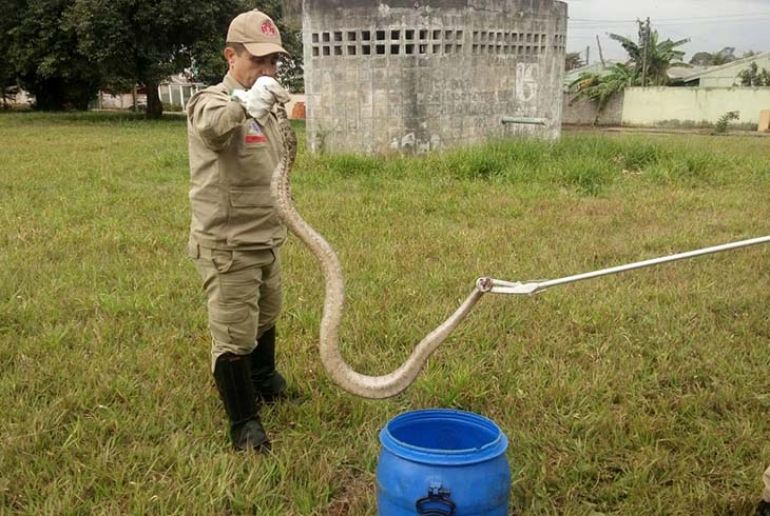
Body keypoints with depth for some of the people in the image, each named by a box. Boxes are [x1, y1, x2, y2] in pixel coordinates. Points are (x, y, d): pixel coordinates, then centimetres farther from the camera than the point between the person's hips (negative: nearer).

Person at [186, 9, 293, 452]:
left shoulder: (263, 108, 12)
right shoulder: (212, 101, -15)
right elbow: (211, 124, -42)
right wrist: (246, 105, -62)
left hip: (268, 238, 9)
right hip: (227, 244, -9)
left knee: (266, 316, 24)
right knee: (234, 335, -3)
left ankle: (264, 378, 47)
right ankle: (245, 423, 9)